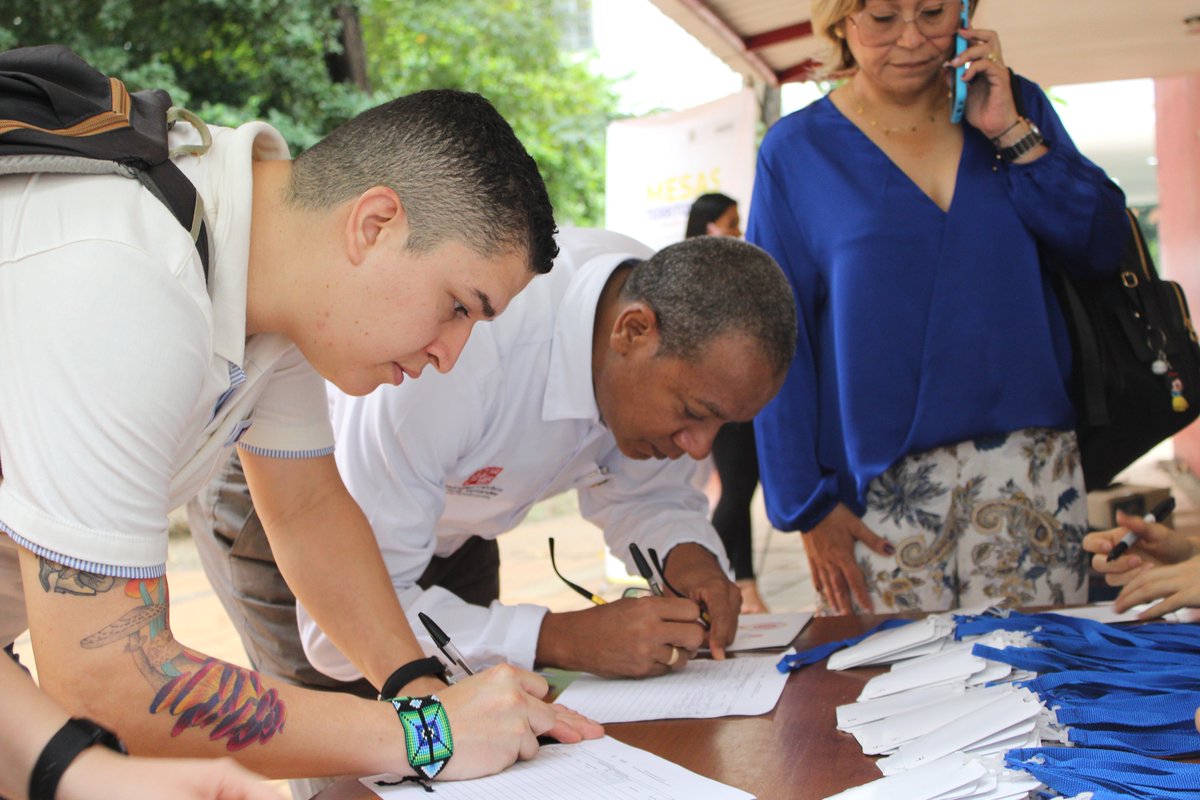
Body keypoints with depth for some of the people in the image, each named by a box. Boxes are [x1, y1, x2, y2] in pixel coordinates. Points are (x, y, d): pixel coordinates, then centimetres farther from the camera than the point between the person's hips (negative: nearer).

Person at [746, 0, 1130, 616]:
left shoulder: (1014, 106, 9)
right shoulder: (797, 150, 1)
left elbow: (1103, 250, 2)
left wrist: (1010, 133, -6)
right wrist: (807, 506, -4)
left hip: (1027, 463, 2)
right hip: (878, 487, -2)